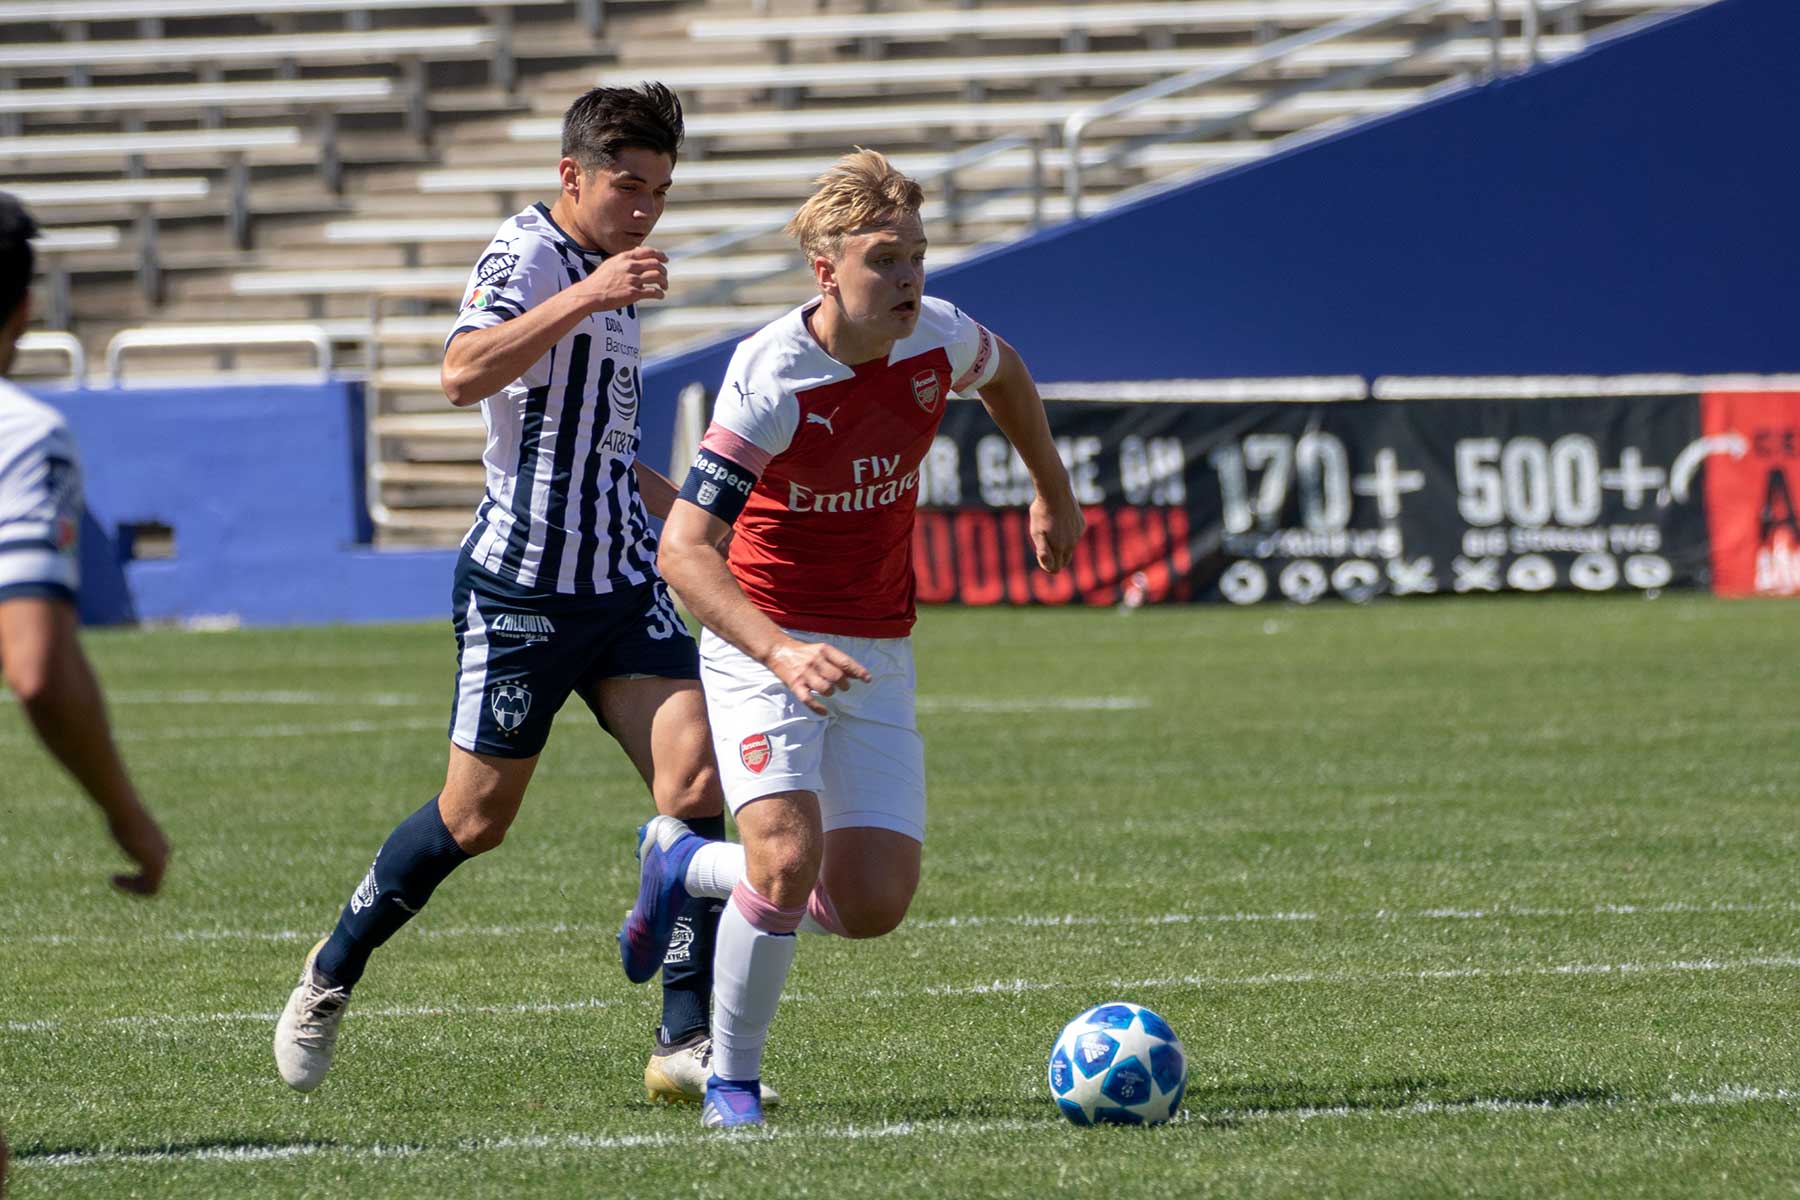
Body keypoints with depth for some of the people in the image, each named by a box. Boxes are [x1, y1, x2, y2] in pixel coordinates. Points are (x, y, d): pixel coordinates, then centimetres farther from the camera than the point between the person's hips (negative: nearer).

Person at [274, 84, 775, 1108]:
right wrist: (585, 297, -40)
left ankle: (688, 1042, -9)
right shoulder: (528, 256, -12)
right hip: (522, 587, -7)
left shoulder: (607, 274, 16)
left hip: (624, 581, 7)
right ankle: (333, 975, 28)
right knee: (477, 819, 3)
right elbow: (464, 374, -33)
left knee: (697, 777, -11)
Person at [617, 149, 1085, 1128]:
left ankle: (686, 864, 24)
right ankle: (732, 1084, -3)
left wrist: (1053, 493, 29)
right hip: (761, 645, -5)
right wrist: (781, 652, -40)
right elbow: (682, 548, -27)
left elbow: (1002, 372, 20)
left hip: (877, 652, 5)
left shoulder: (936, 338, -8)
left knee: (873, 904, -5)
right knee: (790, 857, -25)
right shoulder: (770, 379, -23)